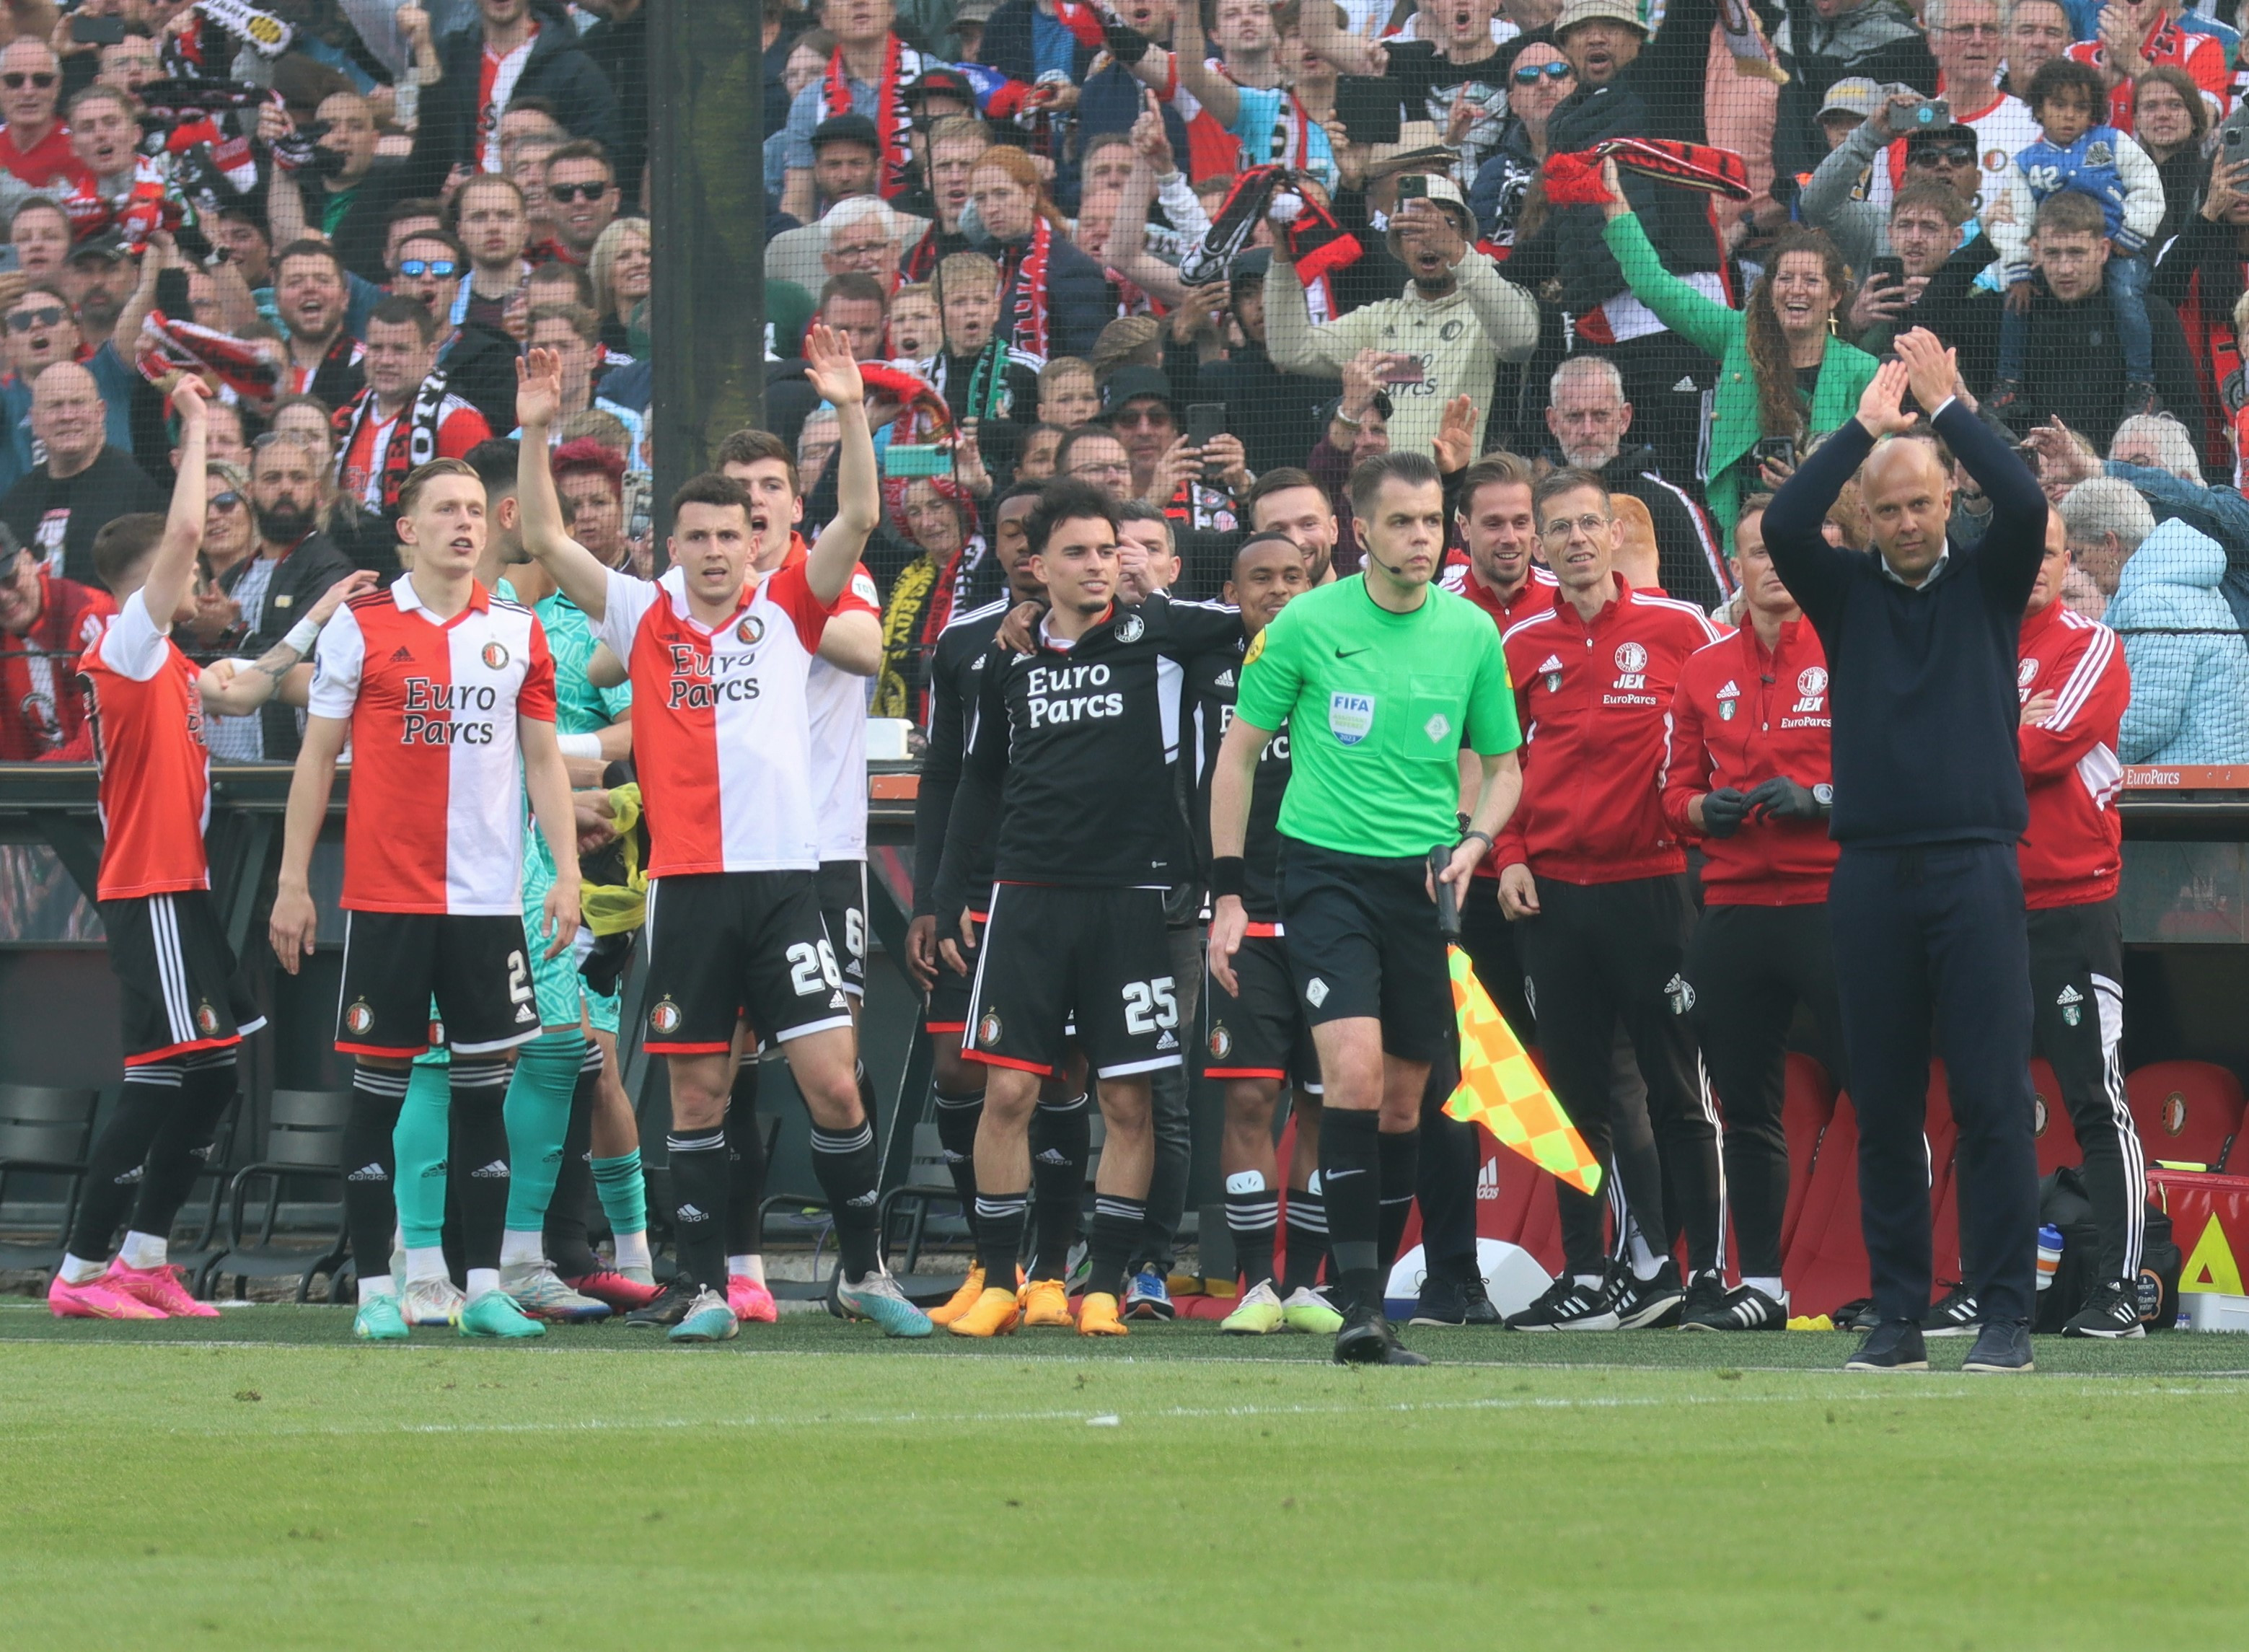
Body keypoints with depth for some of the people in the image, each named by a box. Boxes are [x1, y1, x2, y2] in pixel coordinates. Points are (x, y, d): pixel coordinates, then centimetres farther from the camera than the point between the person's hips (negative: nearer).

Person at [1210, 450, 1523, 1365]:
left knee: (1403, 1100, 6)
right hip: (1327, 868, -4)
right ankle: (1358, 1305, -20)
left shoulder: (1472, 632, 4)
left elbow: (1502, 765, 16)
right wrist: (1227, 891, 0)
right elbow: (1238, 753, 4)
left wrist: (1474, 841, -5)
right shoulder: (1306, 624, -4)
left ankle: (1372, 1298, 17)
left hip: (1424, 879, 4)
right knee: (1354, 1069, -19)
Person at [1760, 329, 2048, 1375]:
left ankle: (2005, 1316, -4)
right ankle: (1896, 1316, 7)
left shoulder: (1986, 584, 8)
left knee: (1992, 1097, -6)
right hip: (1872, 869, 2)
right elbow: (1783, 524, -6)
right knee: (1882, 1103, 3)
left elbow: (2026, 506, -9)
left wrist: (1946, 407, -5)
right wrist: (1867, 424, -3)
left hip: (1976, 866, -2)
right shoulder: (1846, 593, 11)